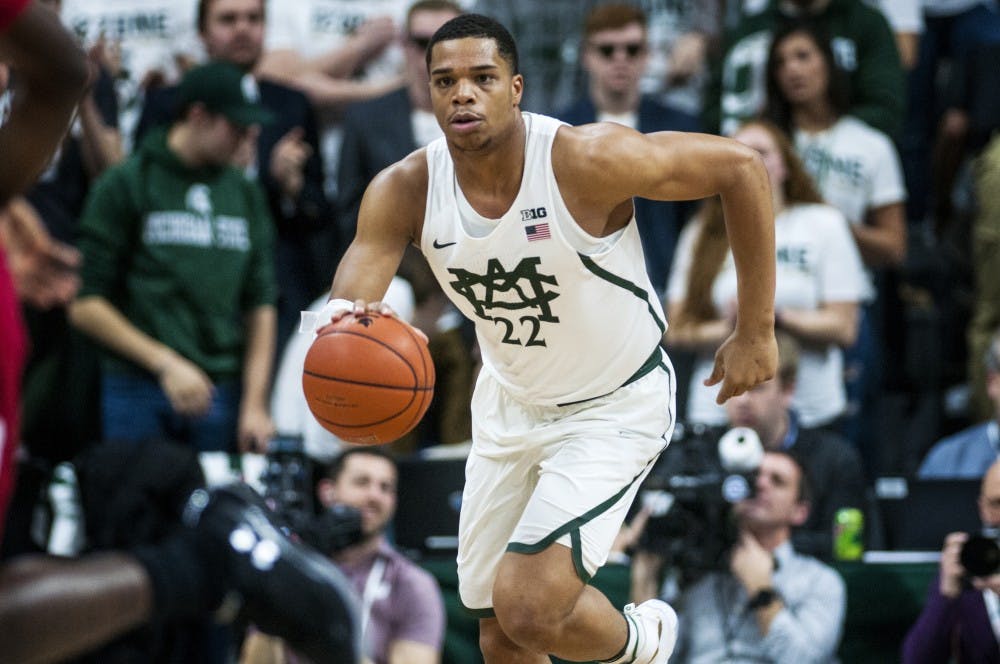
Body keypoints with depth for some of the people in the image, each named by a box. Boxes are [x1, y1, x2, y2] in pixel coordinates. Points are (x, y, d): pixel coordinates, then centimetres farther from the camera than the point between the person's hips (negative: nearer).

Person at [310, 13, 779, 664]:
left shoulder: (585, 159, -28)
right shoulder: (404, 190, -15)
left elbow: (740, 165, -20)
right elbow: (350, 299, -23)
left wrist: (756, 331, -16)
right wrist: (346, 322, -51)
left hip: (615, 408, -5)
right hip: (510, 405, 5)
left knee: (530, 609, -20)